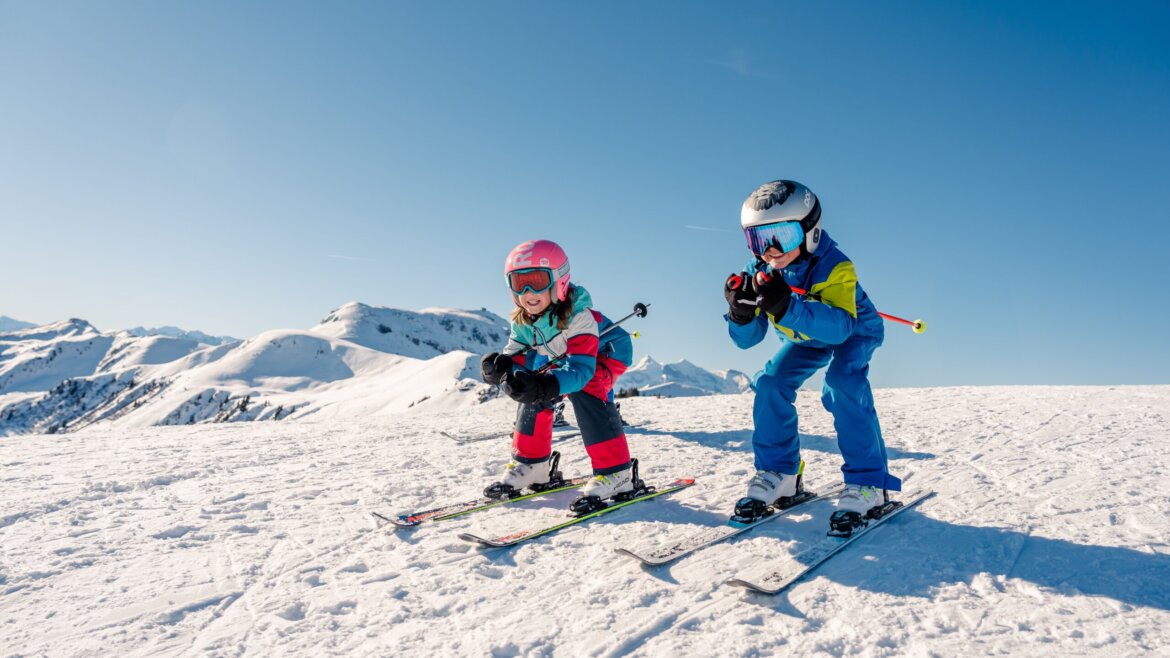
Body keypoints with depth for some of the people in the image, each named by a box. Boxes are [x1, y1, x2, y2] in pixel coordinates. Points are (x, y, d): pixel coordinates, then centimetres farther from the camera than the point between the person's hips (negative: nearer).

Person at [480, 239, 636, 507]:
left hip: (606, 353, -7)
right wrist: (500, 366, -38)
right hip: (565, 358, 7)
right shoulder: (522, 320, -15)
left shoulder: (578, 316, -37)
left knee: (583, 390, -33)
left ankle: (614, 473, -28)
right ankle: (529, 464, 8)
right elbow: (517, 356, -13)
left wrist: (545, 385, -62)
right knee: (534, 392, -10)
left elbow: (581, 367, -44)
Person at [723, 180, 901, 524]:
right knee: (770, 384, -14)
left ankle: (867, 484, -20)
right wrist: (741, 312, -45)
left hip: (855, 332, -5)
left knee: (843, 385, -30)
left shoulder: (834, 267, -36)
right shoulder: (760, 272, -21)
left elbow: (839, 326, -51)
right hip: (805, 339, 5)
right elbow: (747, 339, -22)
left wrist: (786, 307, -66)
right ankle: (778, 474, -1)